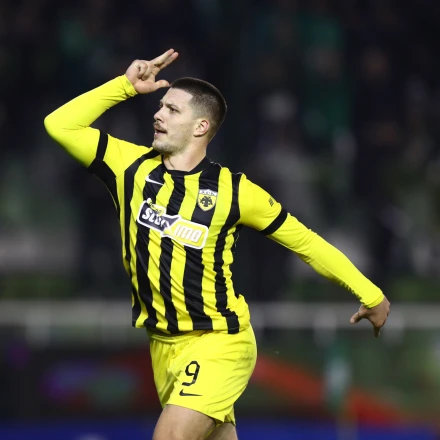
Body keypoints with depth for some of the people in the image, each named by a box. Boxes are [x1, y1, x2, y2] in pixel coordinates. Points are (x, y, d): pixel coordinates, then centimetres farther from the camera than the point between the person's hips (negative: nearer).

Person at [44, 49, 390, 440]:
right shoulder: (134, 168, -1)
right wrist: (126, 85, -7)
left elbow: (304, 241, -2)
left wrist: (370, 294, 0)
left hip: (219, 345, -5)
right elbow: (60, 125, -3)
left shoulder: (233, 190, -10)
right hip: (163, 345, 5)